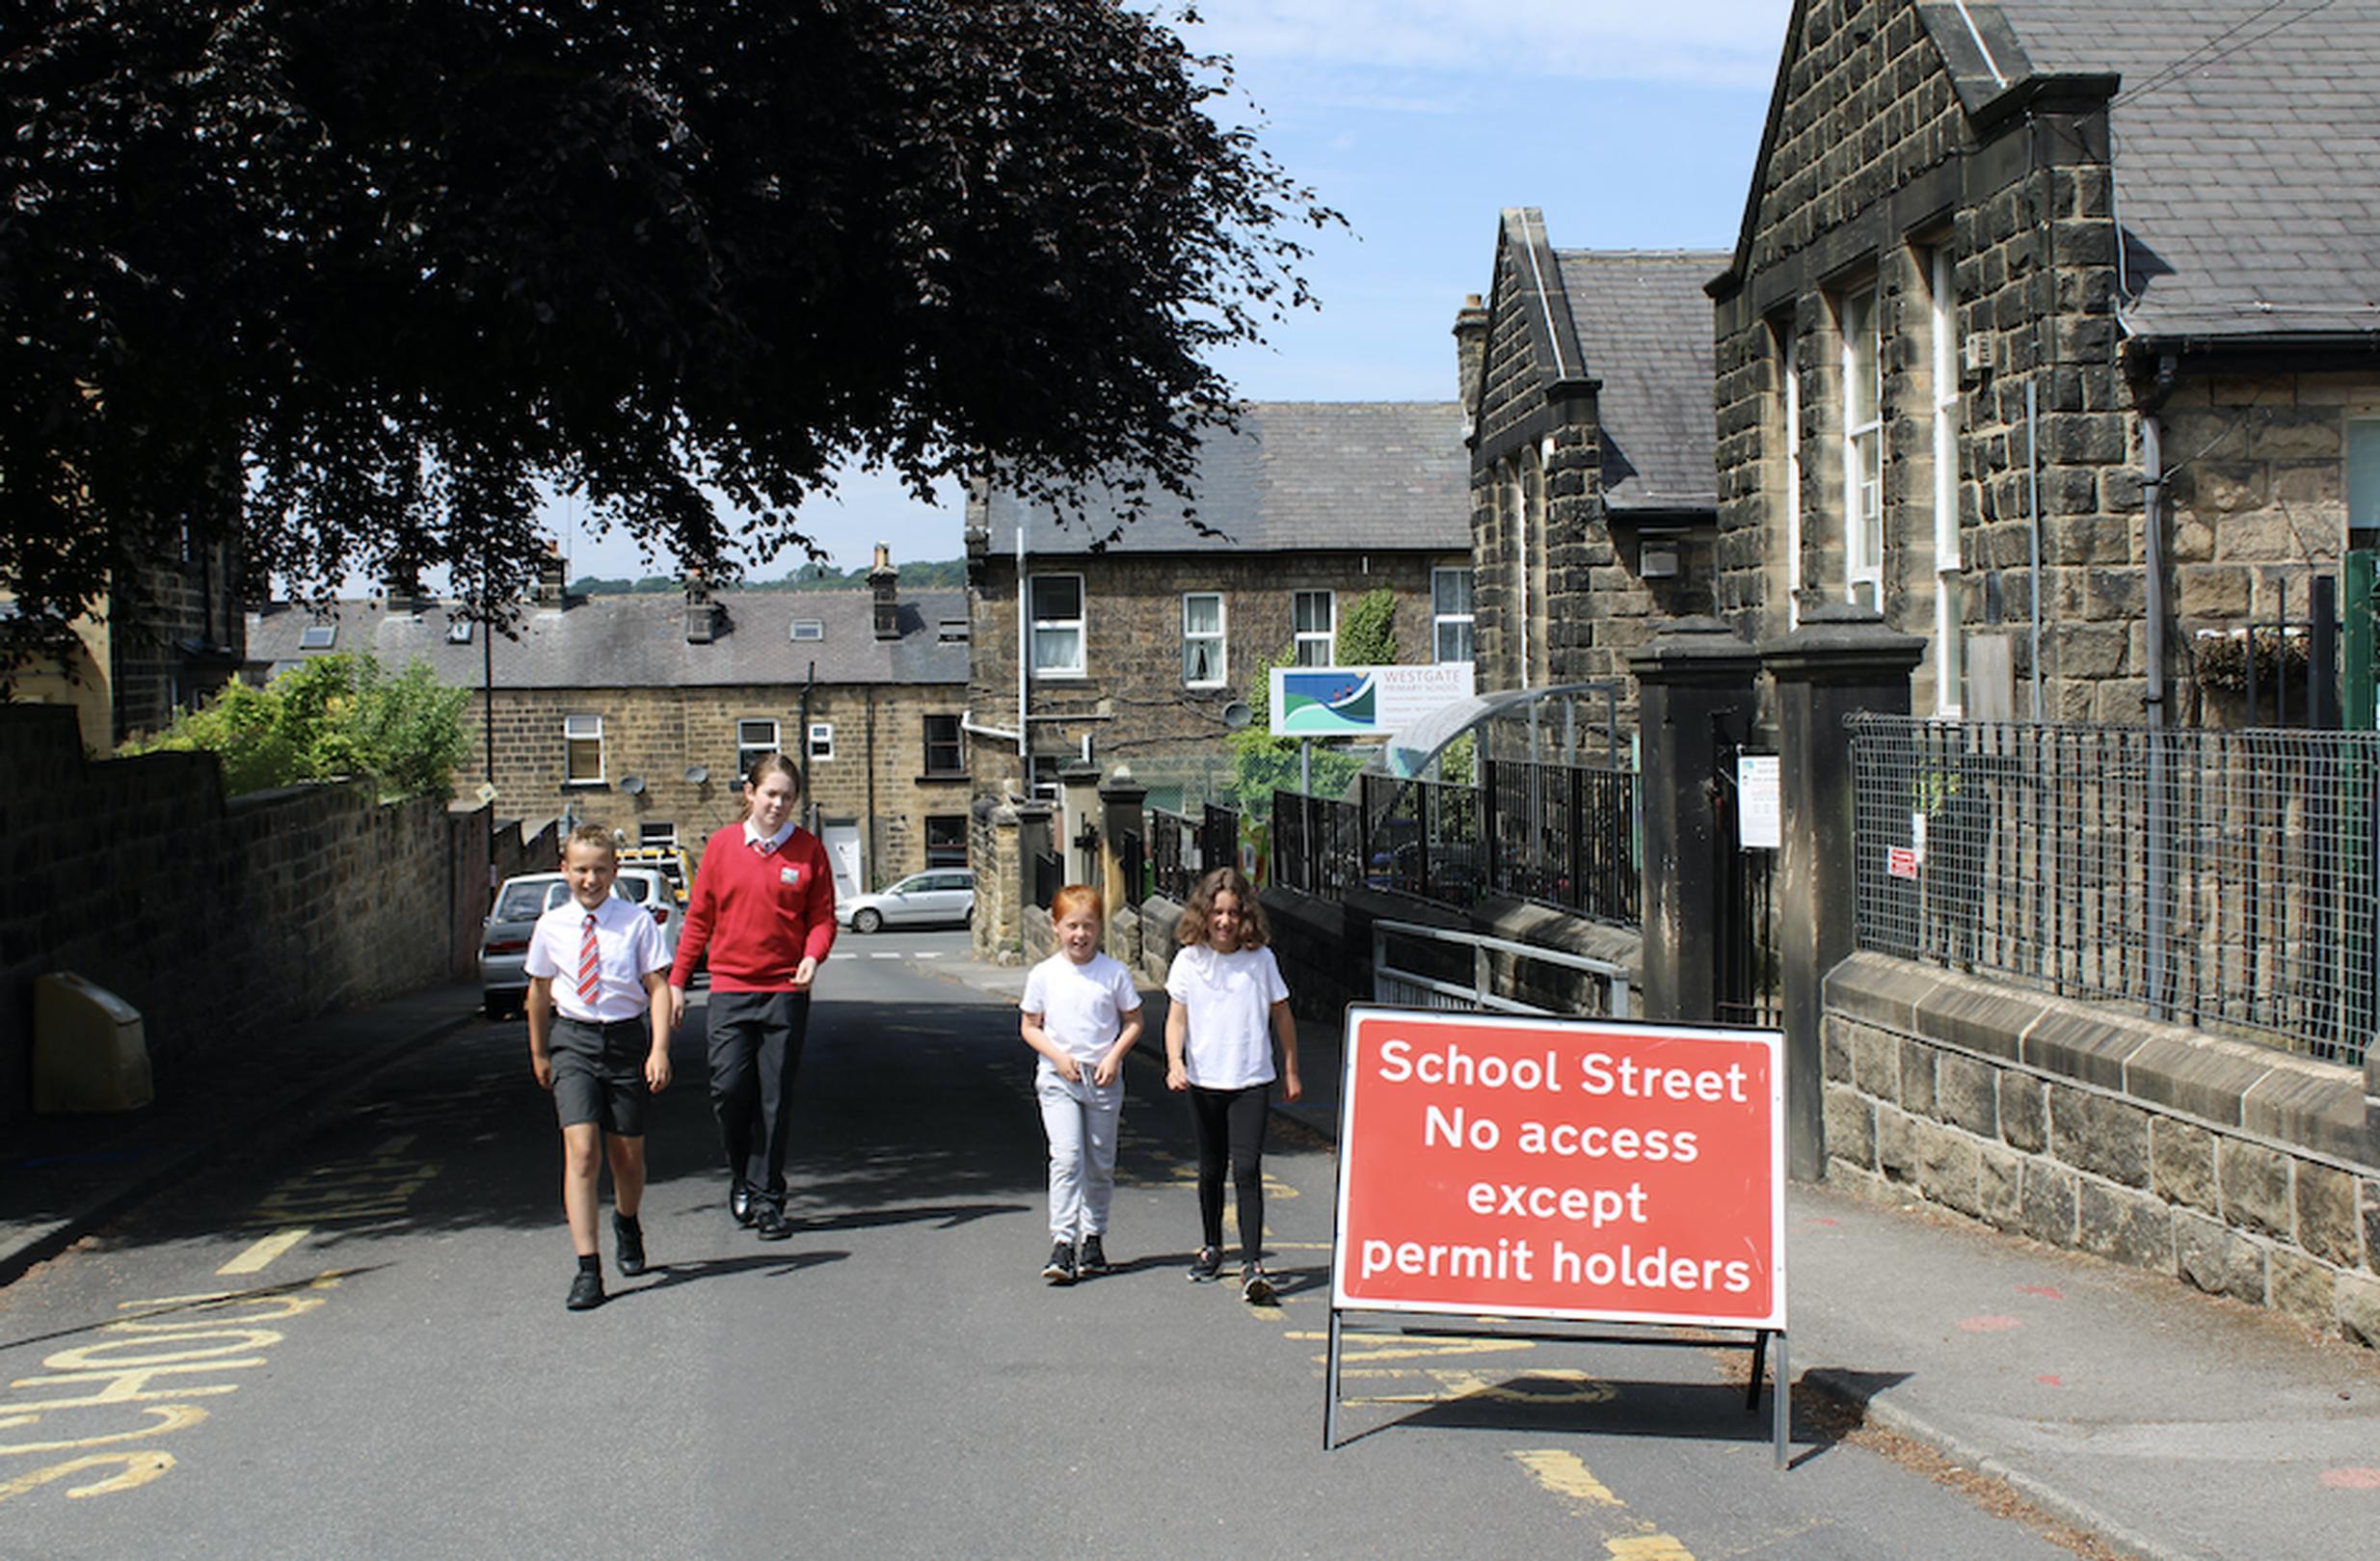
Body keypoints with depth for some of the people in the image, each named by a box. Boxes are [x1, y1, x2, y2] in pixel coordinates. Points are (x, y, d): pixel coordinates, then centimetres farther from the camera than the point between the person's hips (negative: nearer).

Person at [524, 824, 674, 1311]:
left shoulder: (636, 922, -3)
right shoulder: (551, 927, 2)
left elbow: (657, 987, -2)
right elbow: (539, 992, 15)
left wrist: (659, 1049, -12)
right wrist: (539, 1053, 22)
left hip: (627, 1037, 0)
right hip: (571, 1038, 0)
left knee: (628, 1157, 10)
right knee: (581, 1151, -13)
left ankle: (626, 1224, 44)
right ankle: (587, 1270, -14)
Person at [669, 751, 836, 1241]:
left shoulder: (808, 849, 2)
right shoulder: (722, 845, 6)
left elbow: (822, 917, 4)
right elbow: (699, 919, 11)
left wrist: (813, 956, -16)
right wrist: (676, 980, 10)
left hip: (786, 990, -1)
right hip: (730, 987, 1)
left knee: (775, 1096, 1)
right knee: (728, 1086, -7)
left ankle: (766, 1198, 11)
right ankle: (741, 1176, 18)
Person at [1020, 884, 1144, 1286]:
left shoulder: (1114, 973, -1)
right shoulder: (1043, 975, 0)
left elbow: (1133, 1022, 7)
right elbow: (1030, 1027, 7)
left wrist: (1114, 1056, -8)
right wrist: (1057, 1055, -9)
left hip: (1103, 1079, 1)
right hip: (1057, 1079, -1)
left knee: (1100, 1163, 8)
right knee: (1066, 1158, -14)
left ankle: (1093, 1237, 23)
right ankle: (1062, 1245, -16)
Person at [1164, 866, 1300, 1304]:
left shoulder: (1260, 959, -1)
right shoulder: (1189, 960, 0)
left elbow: (1281, 1015, 9)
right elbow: (1177, 1018, 2)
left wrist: (1291, 1071, 13)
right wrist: (1175, 1063, -14)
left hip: (1251, 1081, -2)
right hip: (1204, 1082, 2)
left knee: (1247, 1169, -13)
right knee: (1211, 1171, 14)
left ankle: (1252, 1264, -17)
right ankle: (1211, 1248, 33)